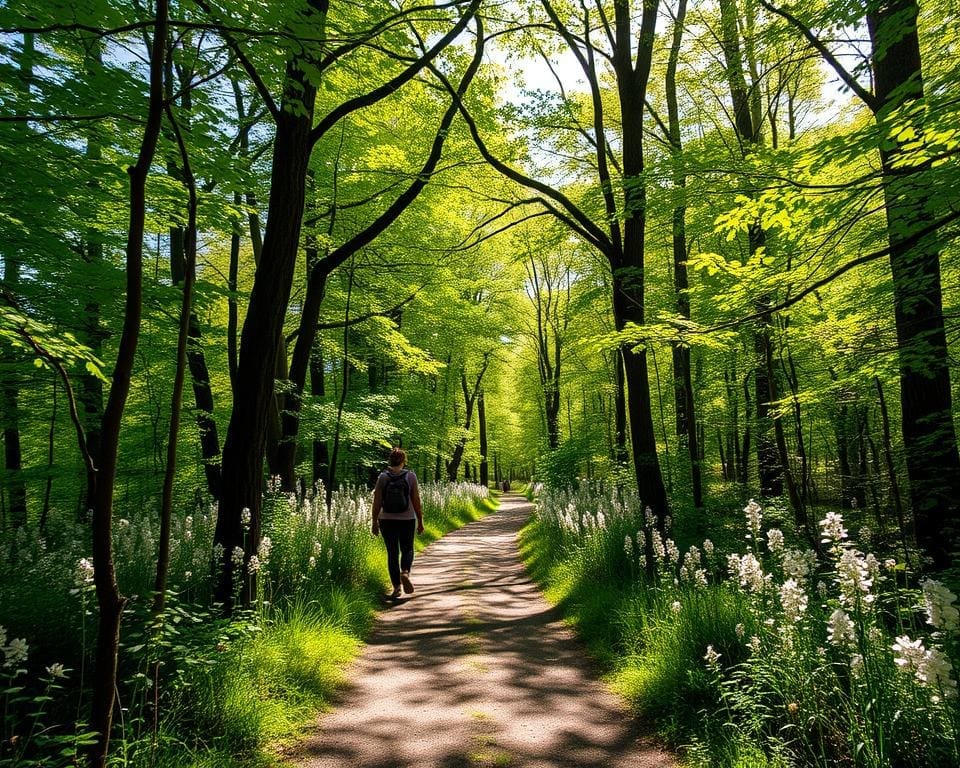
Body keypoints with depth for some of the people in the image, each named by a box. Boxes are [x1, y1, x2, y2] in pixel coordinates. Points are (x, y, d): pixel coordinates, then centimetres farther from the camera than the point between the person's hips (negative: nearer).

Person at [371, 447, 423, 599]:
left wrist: (375, 522, 5)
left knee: (392, 553, 9)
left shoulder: (382, 477, -4)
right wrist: (420, 521, 4)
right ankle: (405, 573, -11)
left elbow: (377, 502, -4)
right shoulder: (410, 476, -5)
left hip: (387, 520, 1)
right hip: (407, 519, 0)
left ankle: (396, 588, 10)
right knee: (407, 550, 16)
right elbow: (416, 501, -4)